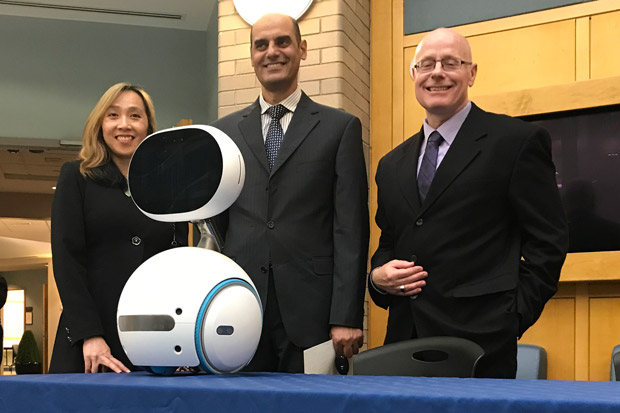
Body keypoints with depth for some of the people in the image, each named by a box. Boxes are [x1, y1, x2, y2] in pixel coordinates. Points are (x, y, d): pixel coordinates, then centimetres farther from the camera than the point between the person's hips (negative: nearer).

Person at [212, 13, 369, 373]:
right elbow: (213, 226, 13)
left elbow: (350, 230, -2)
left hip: (311, 308, -2)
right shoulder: (225, 131, 13)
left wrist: (347, 317, -8)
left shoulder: (341, 128, 4)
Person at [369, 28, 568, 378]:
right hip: (405, 338, 5)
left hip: (480, 338, -5)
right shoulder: (392, 165, 16)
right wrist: (378, 276, 1)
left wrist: (513, 317, -9)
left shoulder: (517, 141, -1)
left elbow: (549, 239, -3)